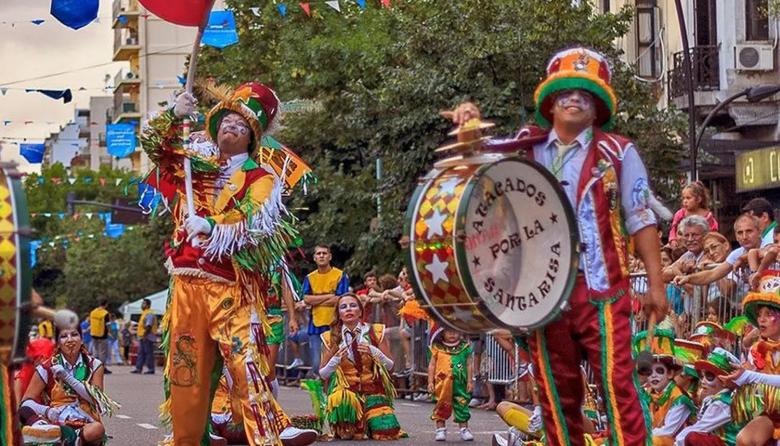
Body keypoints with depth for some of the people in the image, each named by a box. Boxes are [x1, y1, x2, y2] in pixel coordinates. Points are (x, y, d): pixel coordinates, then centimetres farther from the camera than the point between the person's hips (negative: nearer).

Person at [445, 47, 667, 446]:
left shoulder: (617, 153, 1)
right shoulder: (525, 148, 10)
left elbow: (641, 221, 1)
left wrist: (655, 283, -3)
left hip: (601, 289, -4)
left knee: (616, 384, -11)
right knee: (557, 391, 9)